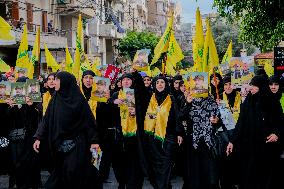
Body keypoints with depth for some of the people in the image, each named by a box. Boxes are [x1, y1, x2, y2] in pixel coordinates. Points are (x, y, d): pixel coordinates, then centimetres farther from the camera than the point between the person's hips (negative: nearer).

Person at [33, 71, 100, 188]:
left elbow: (88, 120, -6)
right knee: (60, 173, 5)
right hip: (59, 143, 4)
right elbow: (47, 119, 4)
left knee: (73, 172, -9)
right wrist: (38, 137, -5)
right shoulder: (55, 99, 7)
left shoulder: (78, 99, -5)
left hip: (76, 144, -4)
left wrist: (94, 141, -11)